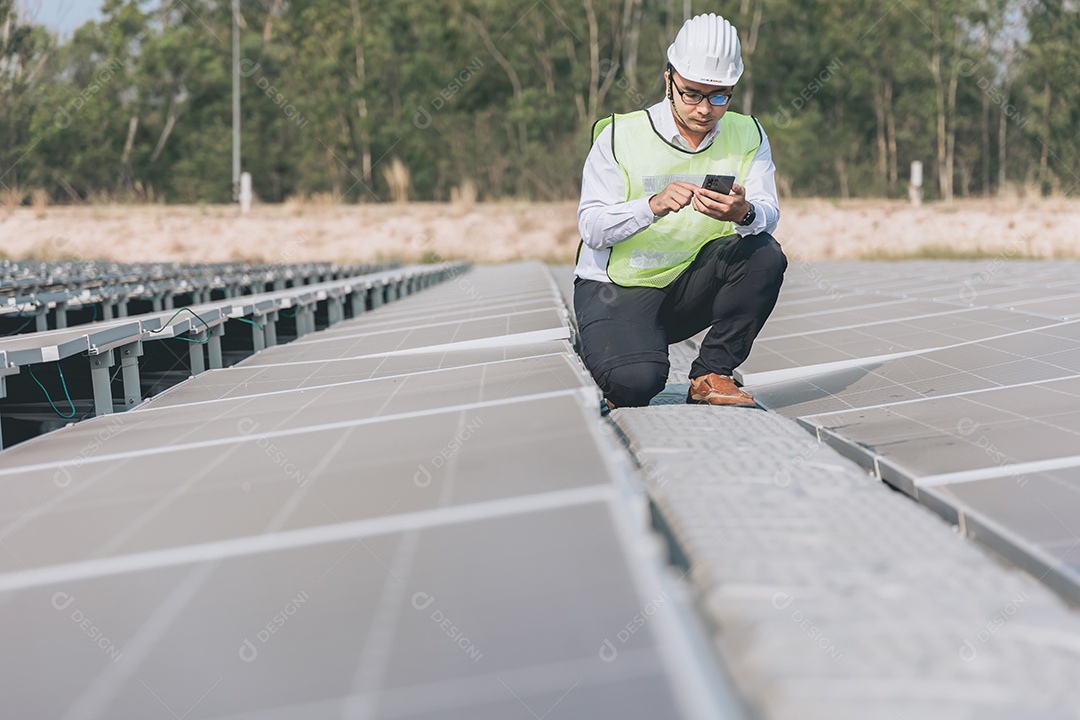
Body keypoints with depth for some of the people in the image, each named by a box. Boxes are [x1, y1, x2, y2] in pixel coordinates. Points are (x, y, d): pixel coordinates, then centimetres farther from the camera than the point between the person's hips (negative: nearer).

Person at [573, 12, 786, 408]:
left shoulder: (747, 136, 0)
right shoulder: (620, 135, -9)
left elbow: (768, 214, -13)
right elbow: (592, 227, -16)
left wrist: (744, 213, -38)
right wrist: (653, 206, -34)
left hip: (691, 286, 4)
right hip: (615, 288, -4)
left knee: (764, 254, -23)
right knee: (636, 383, -31)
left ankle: (710, 375, -8)